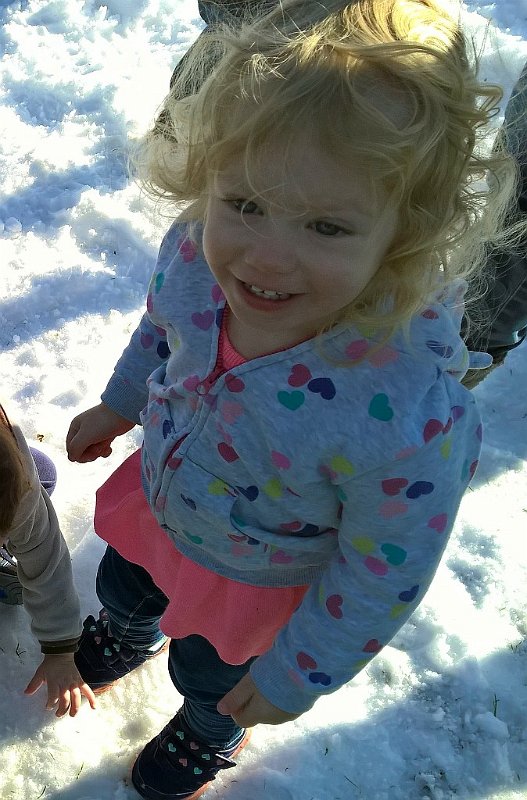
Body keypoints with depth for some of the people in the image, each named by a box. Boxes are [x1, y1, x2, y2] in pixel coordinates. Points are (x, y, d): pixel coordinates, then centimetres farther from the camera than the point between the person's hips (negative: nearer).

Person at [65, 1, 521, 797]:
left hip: (260, 579, -4)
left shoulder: (409, 419, -45)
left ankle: (213, 734, 69)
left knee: (209, 676, 28)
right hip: (159, 503, 4)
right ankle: (131, 632, 76)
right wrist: (120, 403, 13)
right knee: (122, 587, 35)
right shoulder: (195, 251, -30)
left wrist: (296, 676, -12)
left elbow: (384, 580, -26)